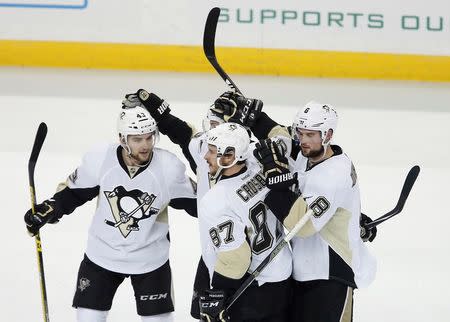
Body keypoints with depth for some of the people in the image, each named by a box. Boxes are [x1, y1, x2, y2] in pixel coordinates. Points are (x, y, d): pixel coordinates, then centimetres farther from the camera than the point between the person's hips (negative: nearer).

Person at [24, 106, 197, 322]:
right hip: (102, 254, 1)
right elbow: (74, 192, -1)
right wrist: (48, 210, -10)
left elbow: (193, 203, -4)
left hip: (150, 258, -1)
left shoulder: (169, 168, -19)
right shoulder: (99, 160, -18)